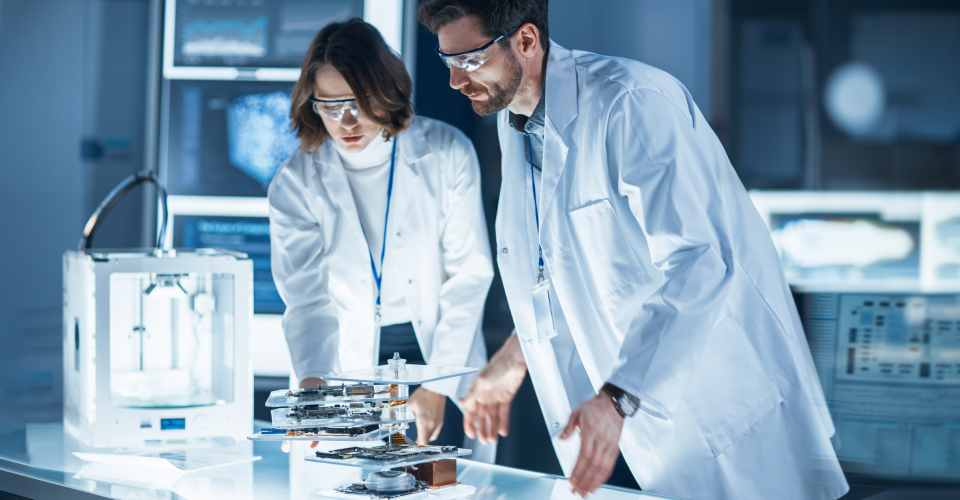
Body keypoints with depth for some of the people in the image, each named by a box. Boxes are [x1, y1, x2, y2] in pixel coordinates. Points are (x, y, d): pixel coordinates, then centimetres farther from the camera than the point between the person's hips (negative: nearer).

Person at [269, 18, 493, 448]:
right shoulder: (295, 183, -7)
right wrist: (312, 382, -29)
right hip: (354, 364, 0)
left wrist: (437, 386, -12)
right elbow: (307, 298, -10)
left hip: (443, 351, 0)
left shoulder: (447, 153, -10)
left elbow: (469, 274, -8)